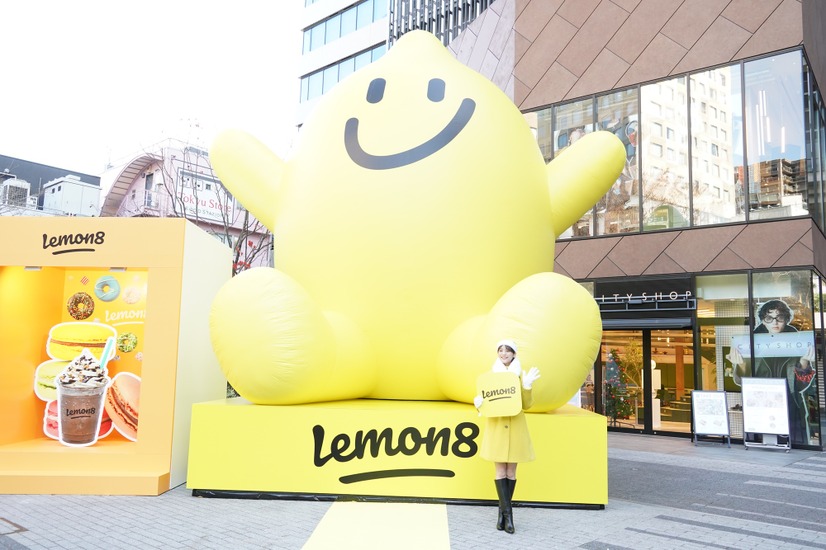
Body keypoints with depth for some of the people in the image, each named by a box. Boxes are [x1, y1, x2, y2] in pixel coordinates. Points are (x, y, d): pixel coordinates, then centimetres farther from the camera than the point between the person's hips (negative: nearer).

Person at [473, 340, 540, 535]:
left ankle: (503, 512, 15)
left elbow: (526, 404, 1)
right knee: (500, 470, -5)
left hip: (515, 426, 0)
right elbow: (484, 400, 9)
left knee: (511, 470, 4)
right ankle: (508, 513, -2)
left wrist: (527, 386, -14)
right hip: (496, 426, 0)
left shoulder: (521, 375, 4)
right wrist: (478, 402, -13)